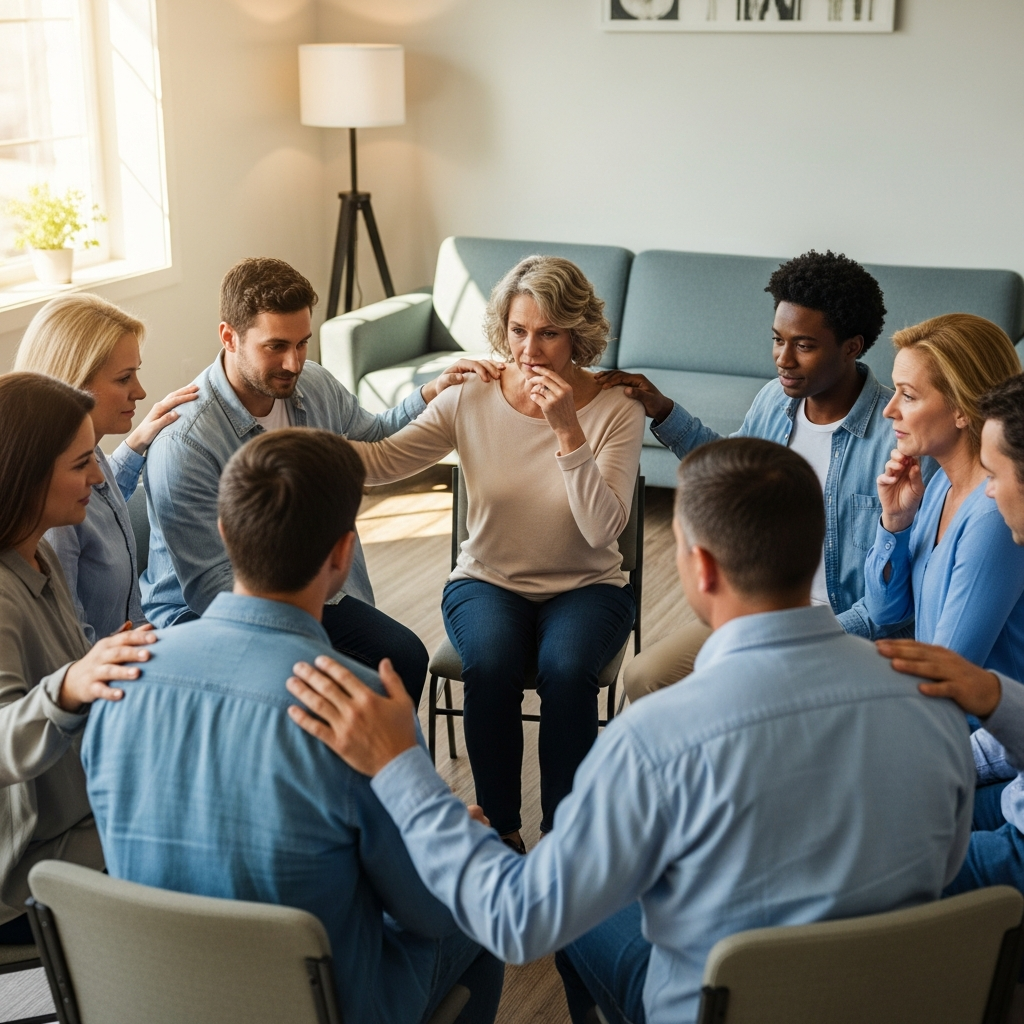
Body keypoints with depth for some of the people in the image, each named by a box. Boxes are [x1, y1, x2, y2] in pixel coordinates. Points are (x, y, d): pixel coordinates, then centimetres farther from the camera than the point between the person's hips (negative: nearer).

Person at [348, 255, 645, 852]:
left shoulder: (617, 411, -11)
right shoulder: (471, 400, -5)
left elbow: (602, 529, -21)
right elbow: (382, 461, -10)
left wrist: (567, 431, -30)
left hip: (586, 587, -1)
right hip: (488, 581, 1)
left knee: (566, 667, -33)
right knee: (492, 664, -31)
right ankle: (501, 828, -9)